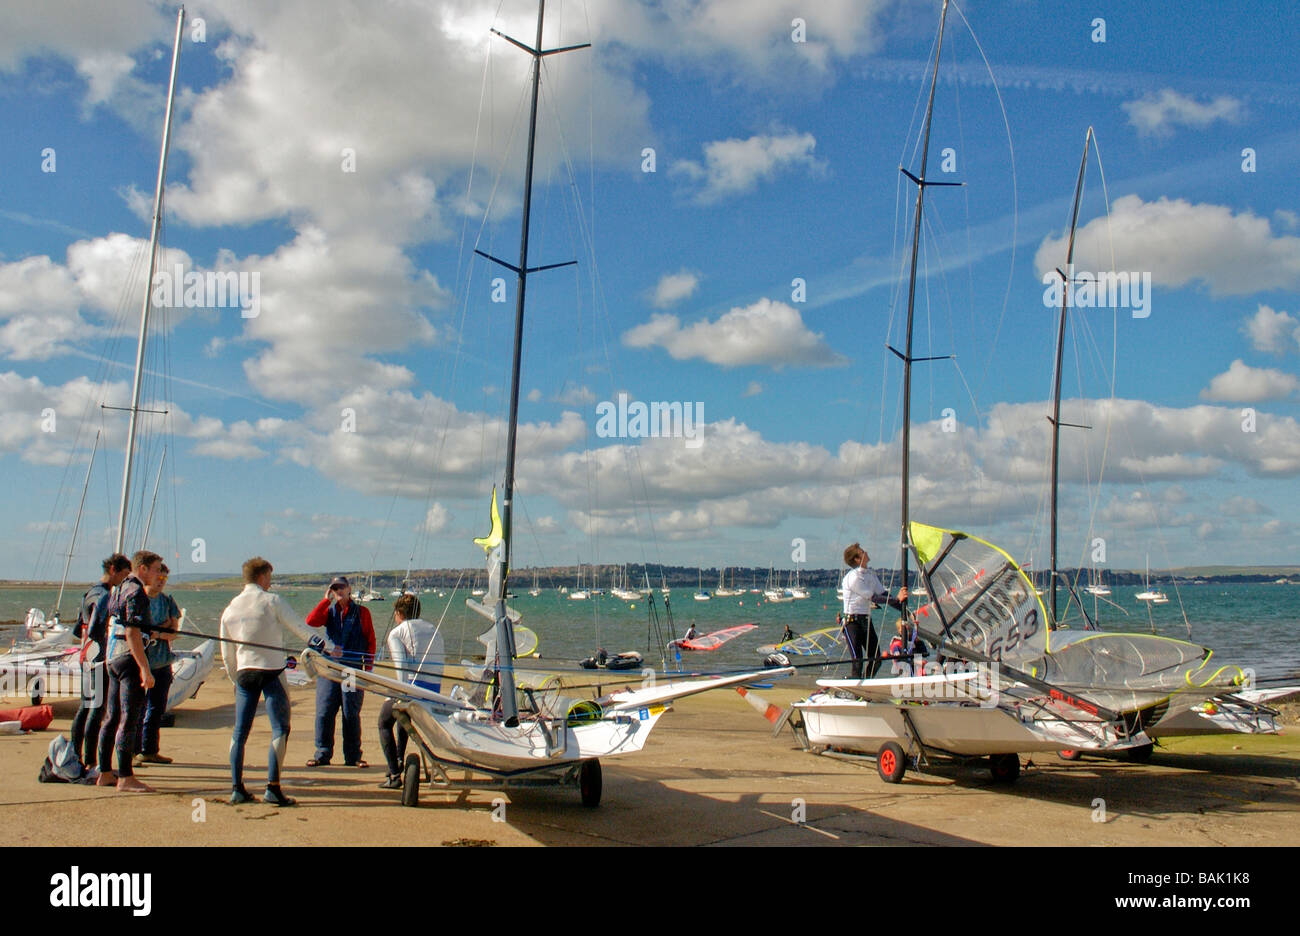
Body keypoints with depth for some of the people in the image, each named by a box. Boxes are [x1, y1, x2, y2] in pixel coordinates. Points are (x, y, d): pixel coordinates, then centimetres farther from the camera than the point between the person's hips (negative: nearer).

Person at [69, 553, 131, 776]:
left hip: (87, 657, 10)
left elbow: (79, 630, 22)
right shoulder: (104, 595, -14)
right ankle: (90, 765, -9)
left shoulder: (91, 592, 17)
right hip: (100, 658, -10)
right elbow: (95, 631, -23)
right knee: (97, 709, -9)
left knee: (85, 707, 15)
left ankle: (75, 759, 23)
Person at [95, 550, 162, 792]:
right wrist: (145, 669, -21)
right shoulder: (136, 592, -13)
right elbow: (132, 633, -20)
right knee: (129, 719, -8)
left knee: (112, 717, 14)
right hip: (129, 657, -10)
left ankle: (105, 773, 20)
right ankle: (125, 778, -7)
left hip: (113, 657, 10)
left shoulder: (119, 590, 17)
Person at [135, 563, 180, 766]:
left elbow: (173, 633, 6)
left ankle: (149, 750, 19)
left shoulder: (168, 601, 12)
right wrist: (163, 628, -10)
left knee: (157, 708, 9)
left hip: (162, 661, 5)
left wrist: (156, 632, -12)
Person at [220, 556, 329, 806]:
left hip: (244, 673, 6)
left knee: (240, 731, 9)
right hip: (271, 670, -5)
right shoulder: (271, 601, -4)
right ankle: (272, 788, -9)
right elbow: (299, 627, -7)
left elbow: (226, 654, 16)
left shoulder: (229, 609, 12)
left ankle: (236, 788, 9)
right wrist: (327, 646, -3)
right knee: (280, 728, -3)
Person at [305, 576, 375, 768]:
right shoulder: (329, 611, 14)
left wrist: (368, 666, -2)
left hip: (353, 669, -2)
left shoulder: (362, 612, 8)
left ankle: (353, 756, 8)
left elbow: (371, 641, 6)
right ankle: (322, 754, 9)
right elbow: (311, 621, -6)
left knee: (352, 714, 1)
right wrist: (326, 600, -6)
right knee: (324, 712, -1)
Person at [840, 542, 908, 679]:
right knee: (858, 661, -12)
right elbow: (873, 598, -16)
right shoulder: (853, 577, -15)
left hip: (867, 621, 8)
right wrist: (896, 599, -17)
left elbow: (884, 594, 11)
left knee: (876, 660, 7)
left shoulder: (870, 574, 13)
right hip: (852, 621, -8)